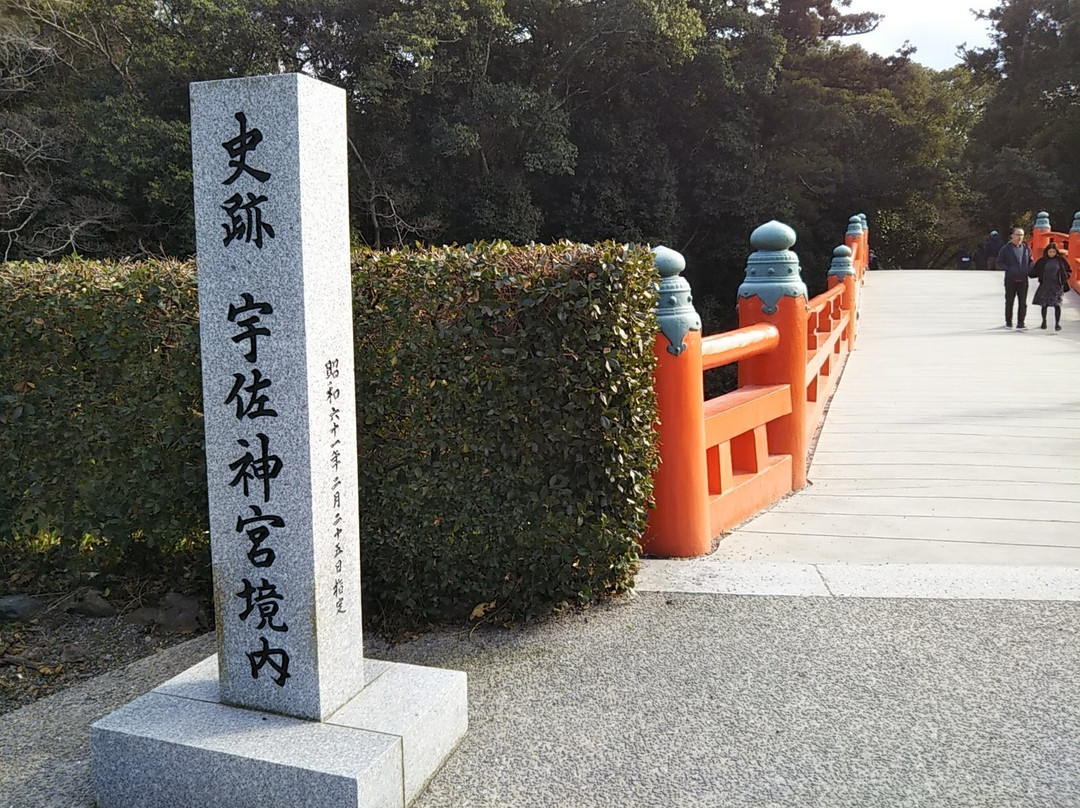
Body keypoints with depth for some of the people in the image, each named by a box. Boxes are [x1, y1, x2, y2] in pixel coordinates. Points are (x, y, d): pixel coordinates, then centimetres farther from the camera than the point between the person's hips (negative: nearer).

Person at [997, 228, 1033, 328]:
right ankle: (1008, 322, 13)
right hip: (1010, 279, -3)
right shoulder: (1006, 249, -2)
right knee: (1009, 302, 4)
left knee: (1023, 303, 3)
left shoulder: (1026, 248, 9)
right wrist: (1009, 269, -14)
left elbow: (1031, 261, 18)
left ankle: (1020, 323, 10)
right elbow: (999, 262, -1)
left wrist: (1029, 269, -2)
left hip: (1023, 279, 3)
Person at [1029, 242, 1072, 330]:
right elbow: (1035, 271, 3)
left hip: (1057, 286, -1)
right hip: (1045, 285, 1)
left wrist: (1065, 278, -7)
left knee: (1057, 305, -8)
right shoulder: (1042, 261, 1)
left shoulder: (1061, 260, 0)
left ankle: (1057, 323, -4)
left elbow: (1068, 271, 8)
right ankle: (1044, 321, 26)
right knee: (1044, 304, 8)